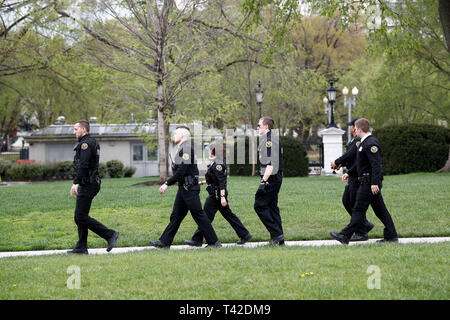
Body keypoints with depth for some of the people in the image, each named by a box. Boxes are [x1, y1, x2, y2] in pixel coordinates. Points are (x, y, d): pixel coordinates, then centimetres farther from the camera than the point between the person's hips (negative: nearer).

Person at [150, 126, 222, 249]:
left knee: (198, 215, -6)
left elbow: (182, 170, -22)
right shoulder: (181, 149, 17)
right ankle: (165, 242, 13)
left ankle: (214, 242, -2)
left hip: (189, 188, -10)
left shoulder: (186, 148, -15)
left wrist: (167, 184, -21)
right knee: (176, 215, 10)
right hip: (183, 188, 10)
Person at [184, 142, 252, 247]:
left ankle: (197, 240, 0)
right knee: (228, 215, 12)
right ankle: (244, 235, 12)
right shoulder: (217, 163, 14)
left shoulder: (217, 164, -16)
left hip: (216, 195, -10)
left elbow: (222, 182, -23)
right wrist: (203, 182, 29)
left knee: (206, 216, -5)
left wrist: (222, 197, -28)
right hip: (217, 194, 10)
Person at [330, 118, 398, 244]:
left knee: (359, 209, -7)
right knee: (380, 209, 10)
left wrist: (374, 183, -26)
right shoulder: (365, 143, 17)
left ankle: (346, 236, -4)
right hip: (367, 181, 11)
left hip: (369, 182, -11)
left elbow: (376, 165, -22)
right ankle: (391, 235, 12)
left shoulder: (370, 144, -16)